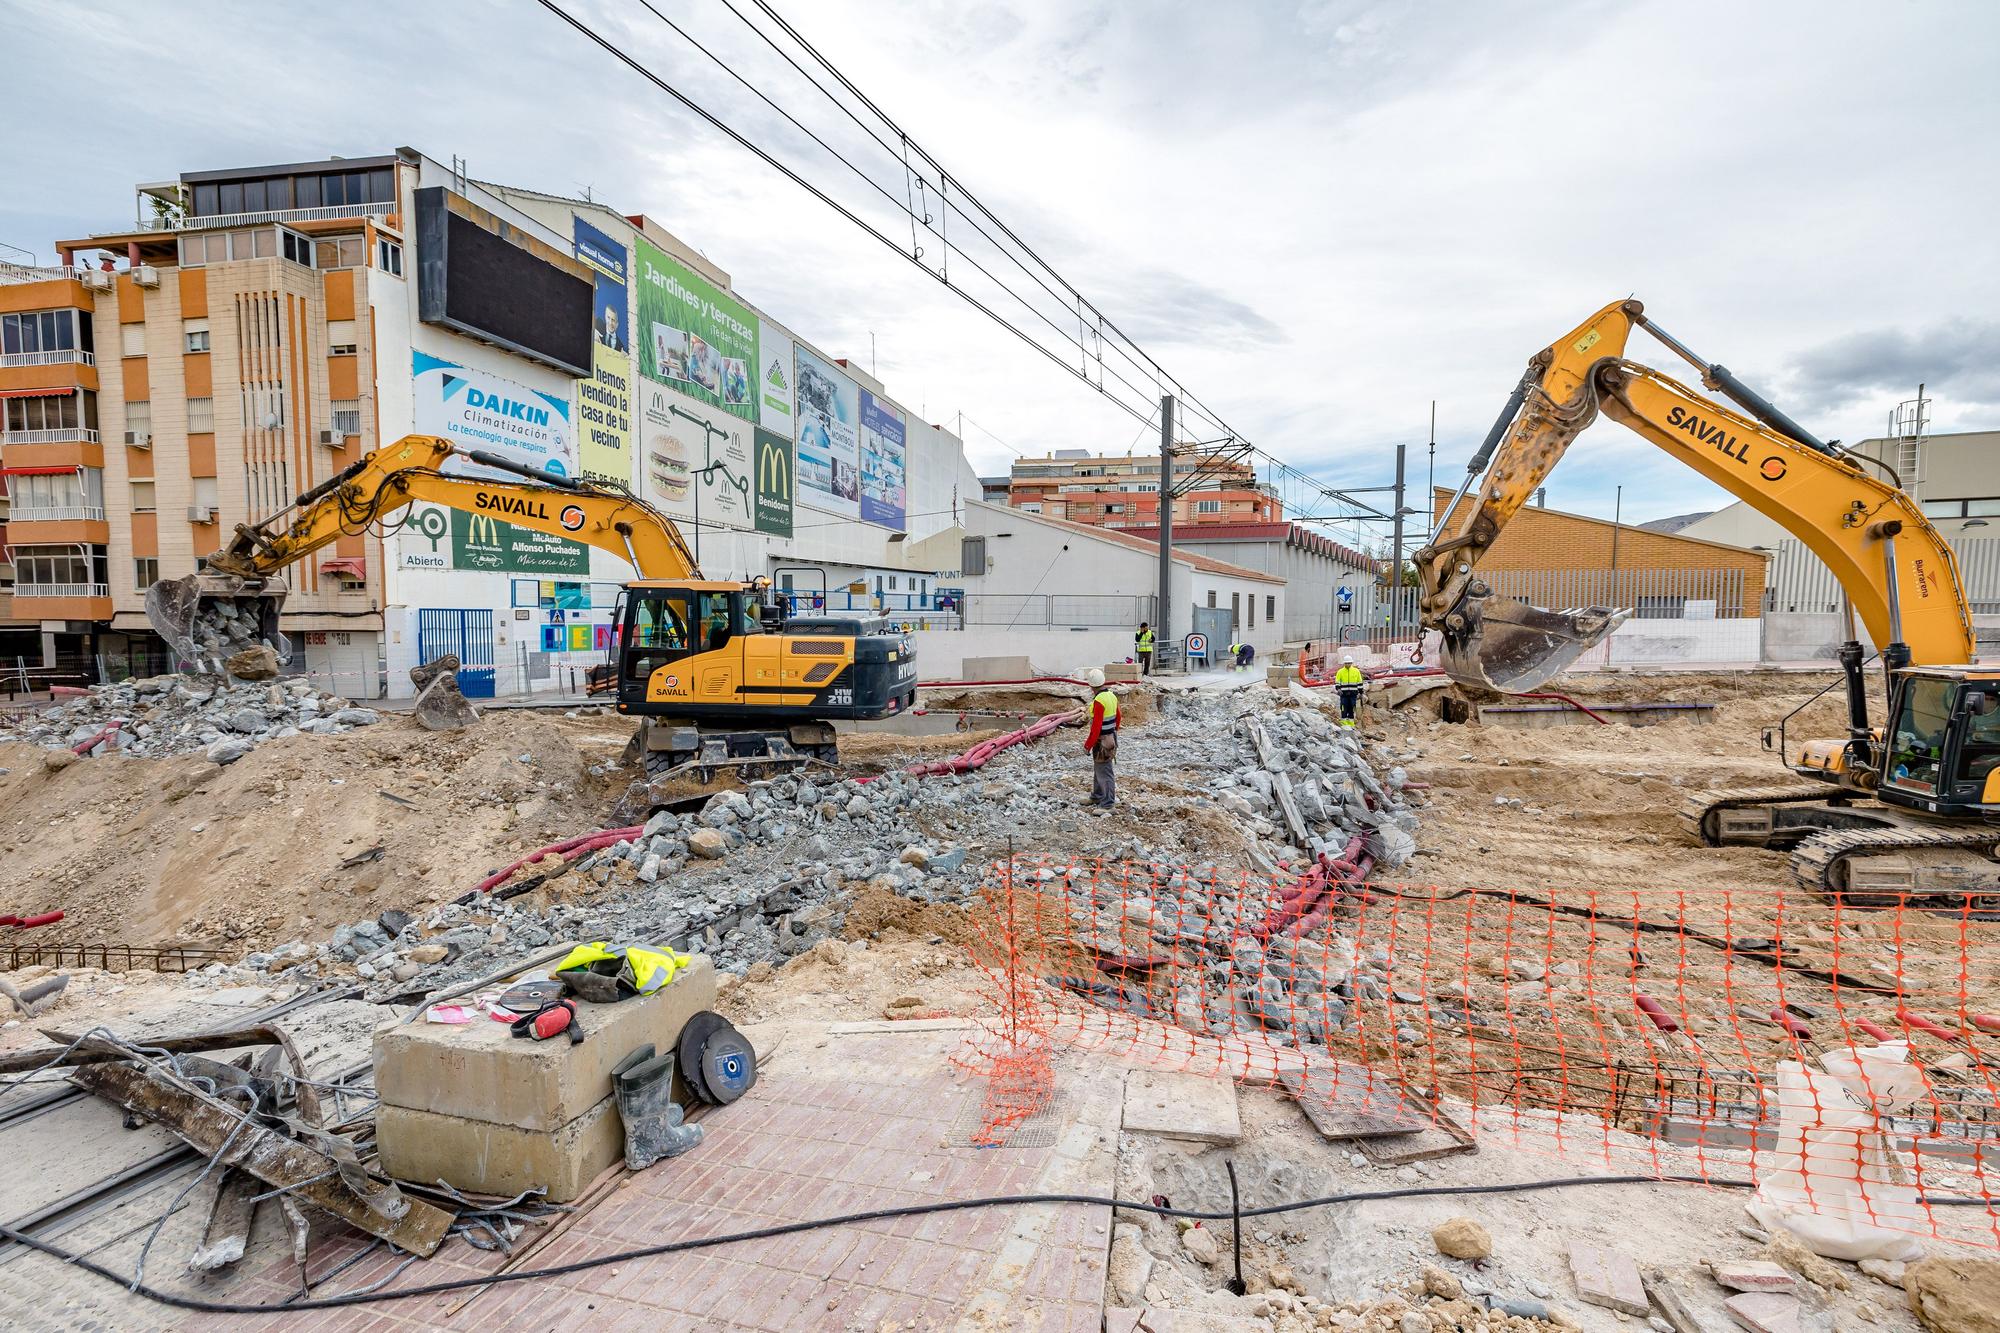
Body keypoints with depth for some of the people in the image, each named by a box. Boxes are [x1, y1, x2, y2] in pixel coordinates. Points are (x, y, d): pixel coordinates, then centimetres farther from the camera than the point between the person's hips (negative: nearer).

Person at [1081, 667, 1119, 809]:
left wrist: (1088, 746, -17)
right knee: (1098, 770, 22)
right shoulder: (1112, 696, 4)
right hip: (1111, 737, 10)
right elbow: (1118, 717, 17)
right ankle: (1096, 797, 34)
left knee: (1103, 772, -3)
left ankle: (1107, 804, 2)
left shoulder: (1099, 701, -23)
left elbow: (1096, 727, -24)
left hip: (1102, 742, -10)